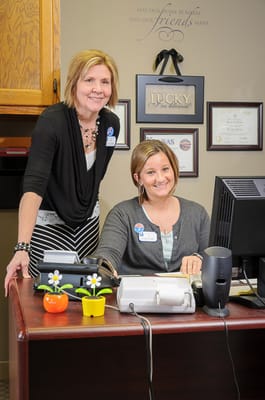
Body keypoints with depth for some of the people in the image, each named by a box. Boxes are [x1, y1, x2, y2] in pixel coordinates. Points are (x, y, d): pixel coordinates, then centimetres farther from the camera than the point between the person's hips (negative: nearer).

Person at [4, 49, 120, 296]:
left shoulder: (111, 123, -5)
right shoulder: (52, 121, -23)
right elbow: (33, 185, -34)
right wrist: (22, 247, -44)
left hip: (88, 222, 5)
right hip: (48, 224, -5)